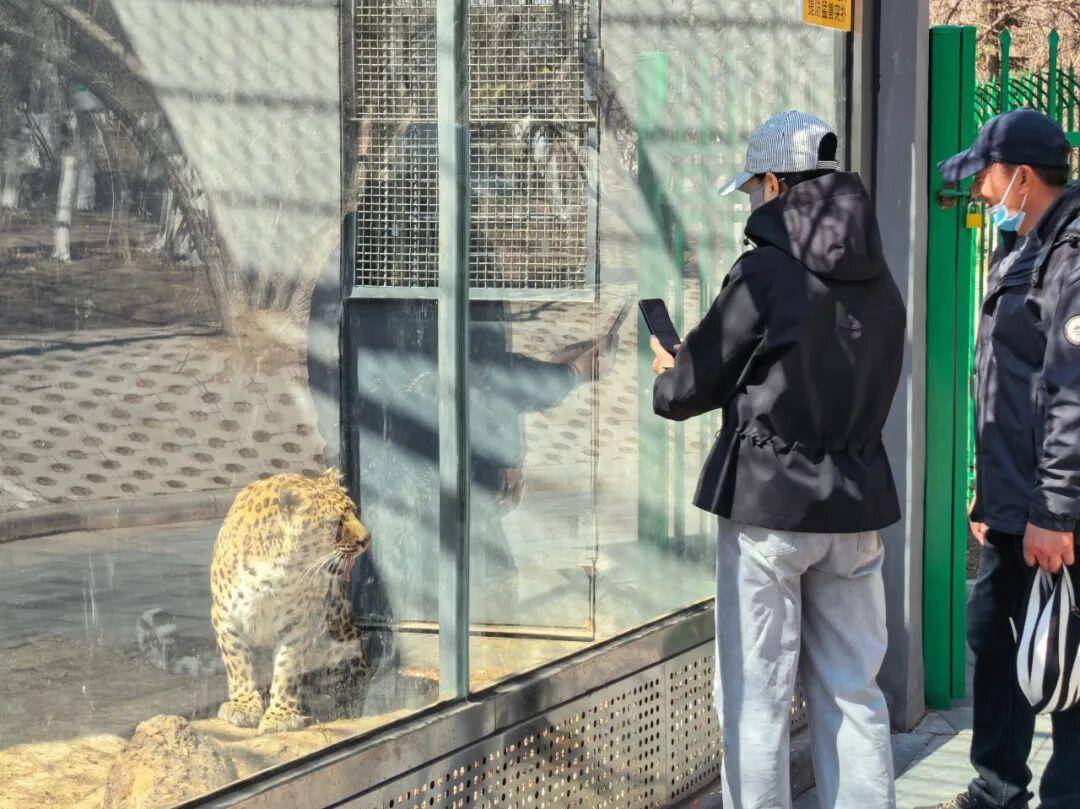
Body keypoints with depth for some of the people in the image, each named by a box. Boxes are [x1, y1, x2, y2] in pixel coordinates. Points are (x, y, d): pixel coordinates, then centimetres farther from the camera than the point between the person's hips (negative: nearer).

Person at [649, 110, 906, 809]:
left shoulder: (767, 273, -13)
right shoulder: (880, 280, 6)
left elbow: (694, 386, -6)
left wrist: (666, 379, 18)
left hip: (769, 501, -6)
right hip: (856, 504, 6)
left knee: (757, 696, 2)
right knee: (853, 692, 12)